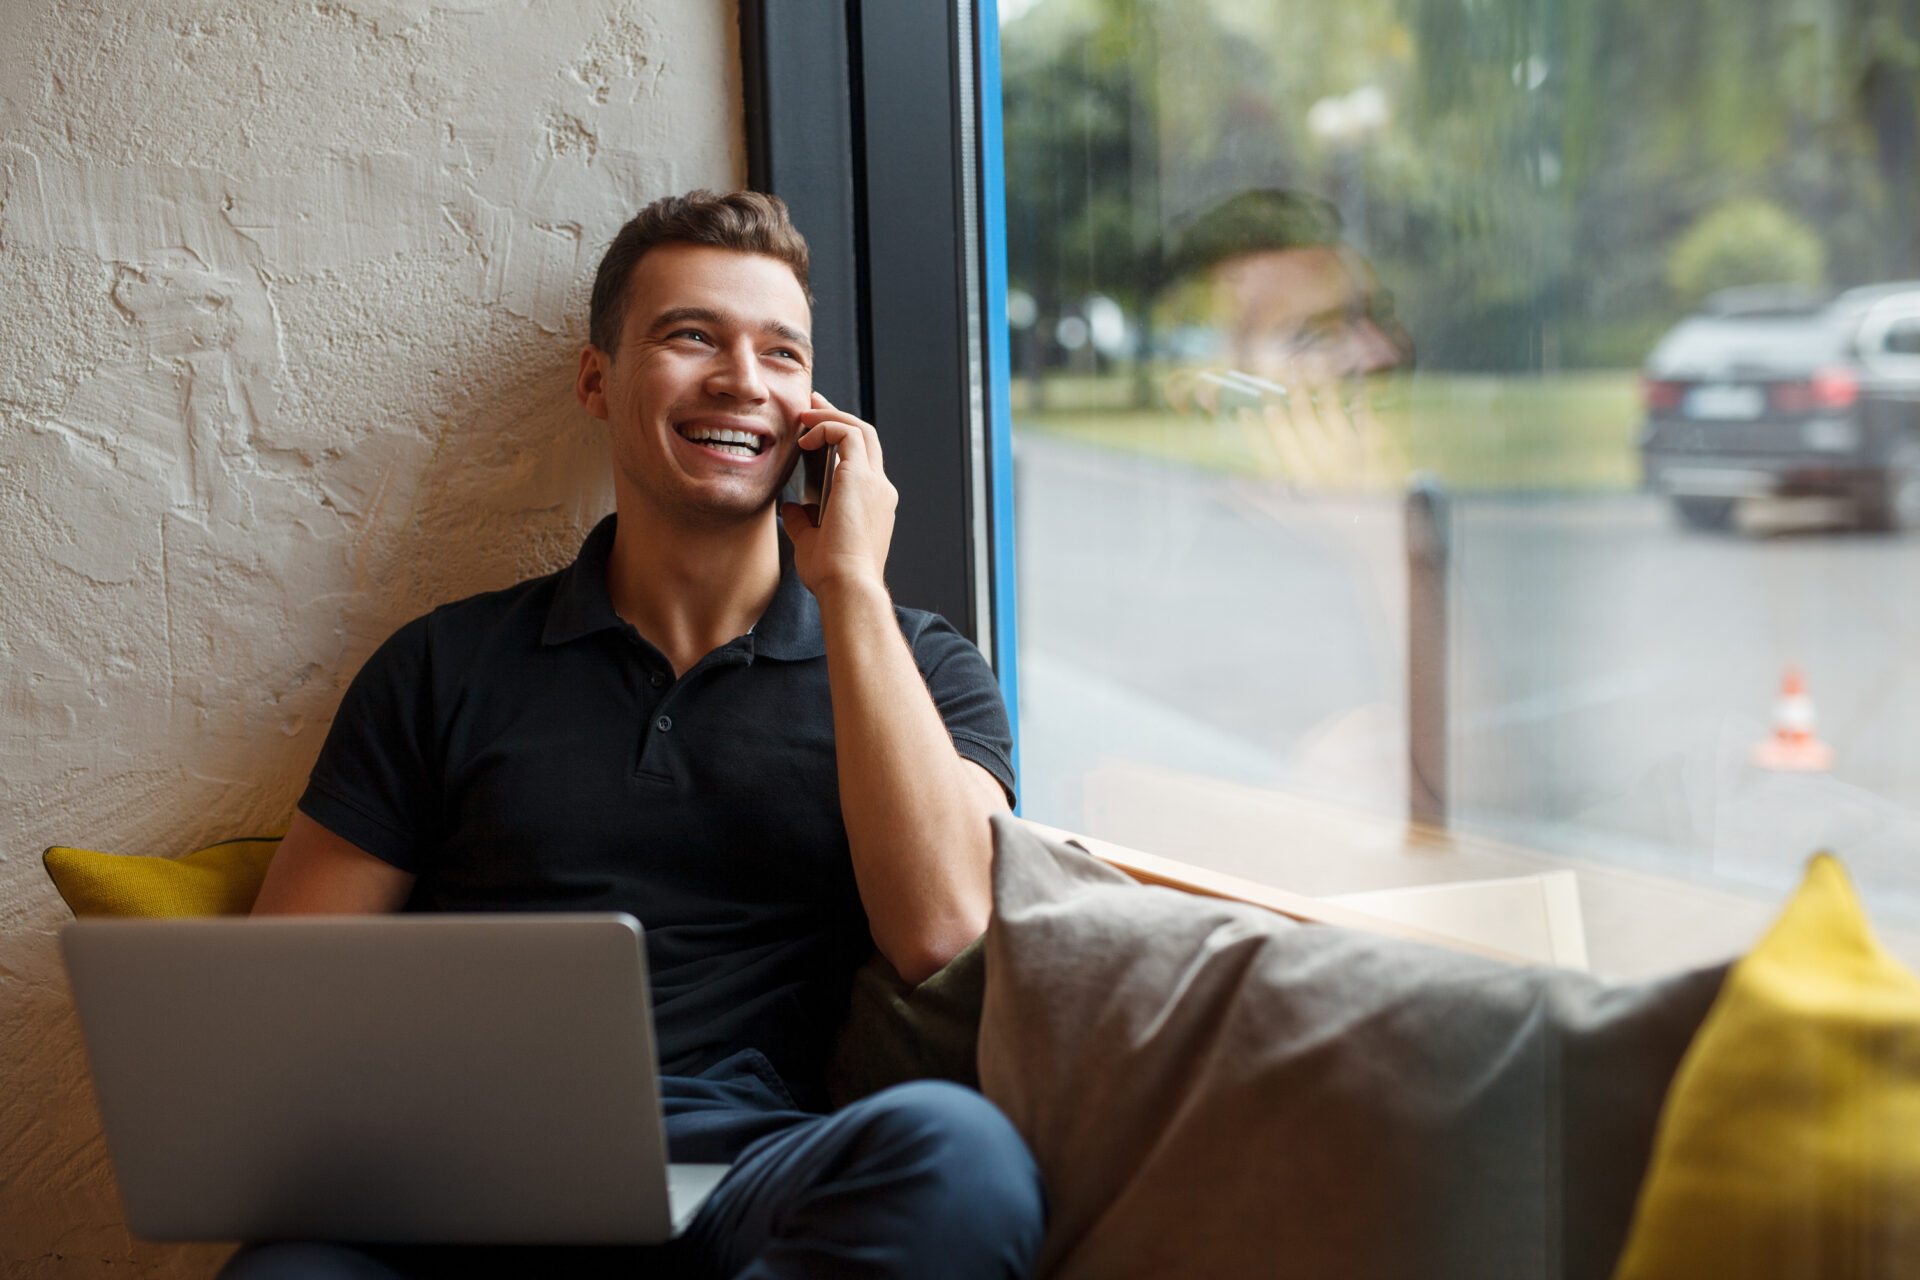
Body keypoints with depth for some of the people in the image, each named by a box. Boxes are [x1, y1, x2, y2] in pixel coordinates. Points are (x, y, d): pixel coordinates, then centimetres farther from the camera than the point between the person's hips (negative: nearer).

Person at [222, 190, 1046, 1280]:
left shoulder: (919, 663, 14)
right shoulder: (447, 667, 15)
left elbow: (940, 932, -6)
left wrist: (849, 581, -2)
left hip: (741, 1188, 2)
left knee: (957, 1148, -34)